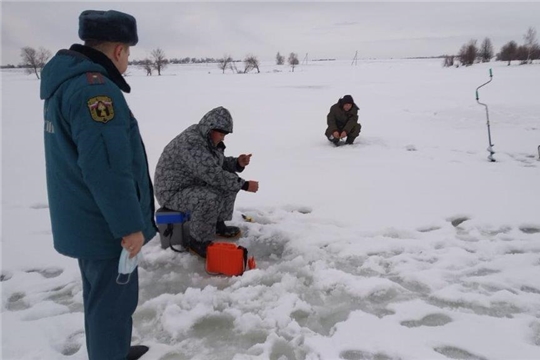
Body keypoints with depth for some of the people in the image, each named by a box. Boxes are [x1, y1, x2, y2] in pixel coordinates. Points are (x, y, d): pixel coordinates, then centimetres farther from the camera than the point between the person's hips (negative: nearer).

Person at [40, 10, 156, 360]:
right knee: (113, 299, 6)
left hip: (84, 220, 10)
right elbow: (107, 167, -29)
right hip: (105, 224, -10)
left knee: (100, 295, 24)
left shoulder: (63, 82, 11)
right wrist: (129, 225, -22)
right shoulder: (95, 88, -23)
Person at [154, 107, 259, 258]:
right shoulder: (191, 143, -29)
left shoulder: (208, 139, 1)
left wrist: (238, 163, -7)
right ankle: (197, 241, -12)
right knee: (211, 198, -33)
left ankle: (218, 224, 16)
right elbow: (214, 176, -33)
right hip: (173, 192, -10)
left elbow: (219, 164, 14)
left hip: (193, 183, 10)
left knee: (230, 180, 4)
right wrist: (245, 185, -26)